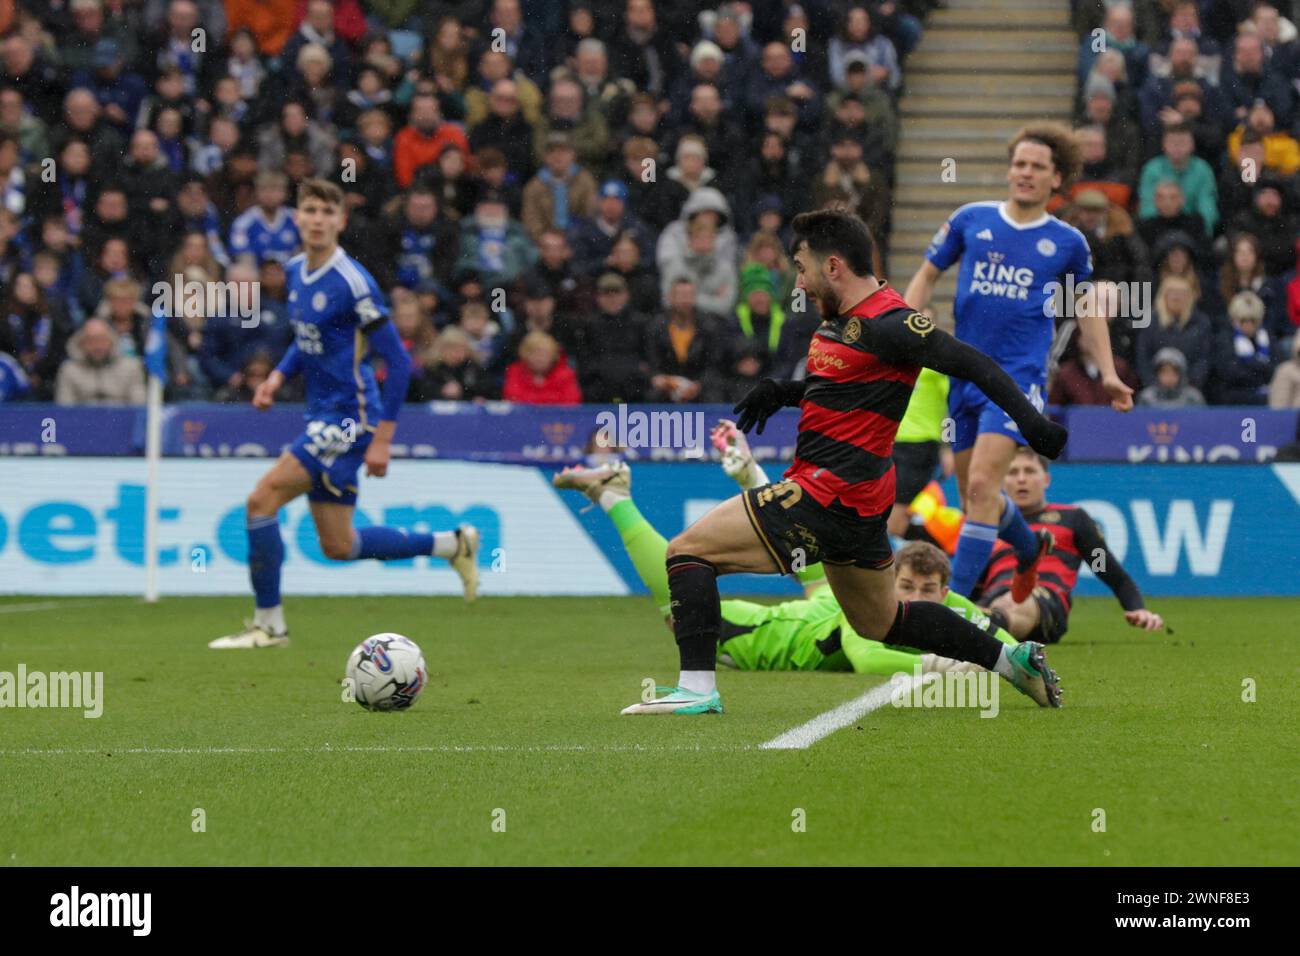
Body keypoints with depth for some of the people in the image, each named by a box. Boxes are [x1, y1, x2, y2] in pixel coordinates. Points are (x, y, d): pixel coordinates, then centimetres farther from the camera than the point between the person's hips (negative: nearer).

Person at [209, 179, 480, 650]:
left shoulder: (353, 283, -18)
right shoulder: (296, 271, 8)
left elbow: (397, 360, -16)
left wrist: (383, 438, -18)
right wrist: (279, 376, 6)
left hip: (349, 417, -9)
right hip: (323, 417, 9)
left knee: (261, 500, -14)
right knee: (338, 546, 13)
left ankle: (269, 624, -3)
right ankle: (452, 544, 28)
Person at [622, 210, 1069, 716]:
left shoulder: (886, 324, -17)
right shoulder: (840, 317, 11)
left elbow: (972, 364, -19)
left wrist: (1030, 420, -29)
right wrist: (781, 392, 9)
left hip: (830, 493, -10)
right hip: (858, 502, 10)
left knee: (687, 551, -11)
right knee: (883, 622, 25)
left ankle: (696, 688, -17)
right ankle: (1012, 658, 29)